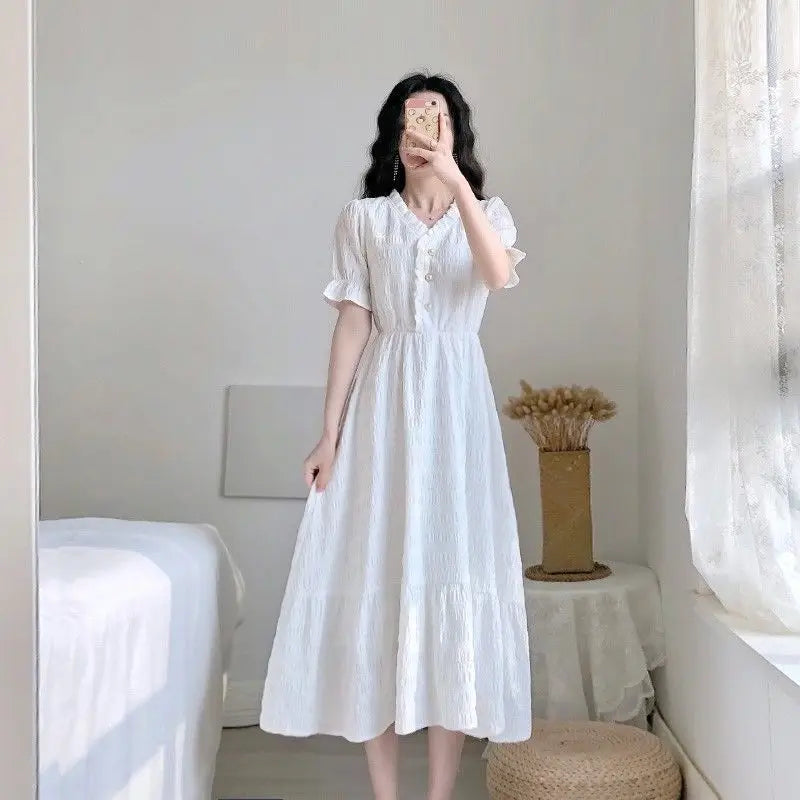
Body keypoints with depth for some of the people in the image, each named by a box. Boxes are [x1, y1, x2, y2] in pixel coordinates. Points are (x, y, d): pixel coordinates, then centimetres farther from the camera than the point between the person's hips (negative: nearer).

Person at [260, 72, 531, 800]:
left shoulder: (487, 214, 8)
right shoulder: (363, 219, 8)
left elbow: (498, 274, -16)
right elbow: (352, 325, 2)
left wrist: (454, 179, -22)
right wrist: (330, 433, -4)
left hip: (455, 401, 0)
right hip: (382, 403, 0)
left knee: (452, 572, -2)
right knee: (373, 576, -2)